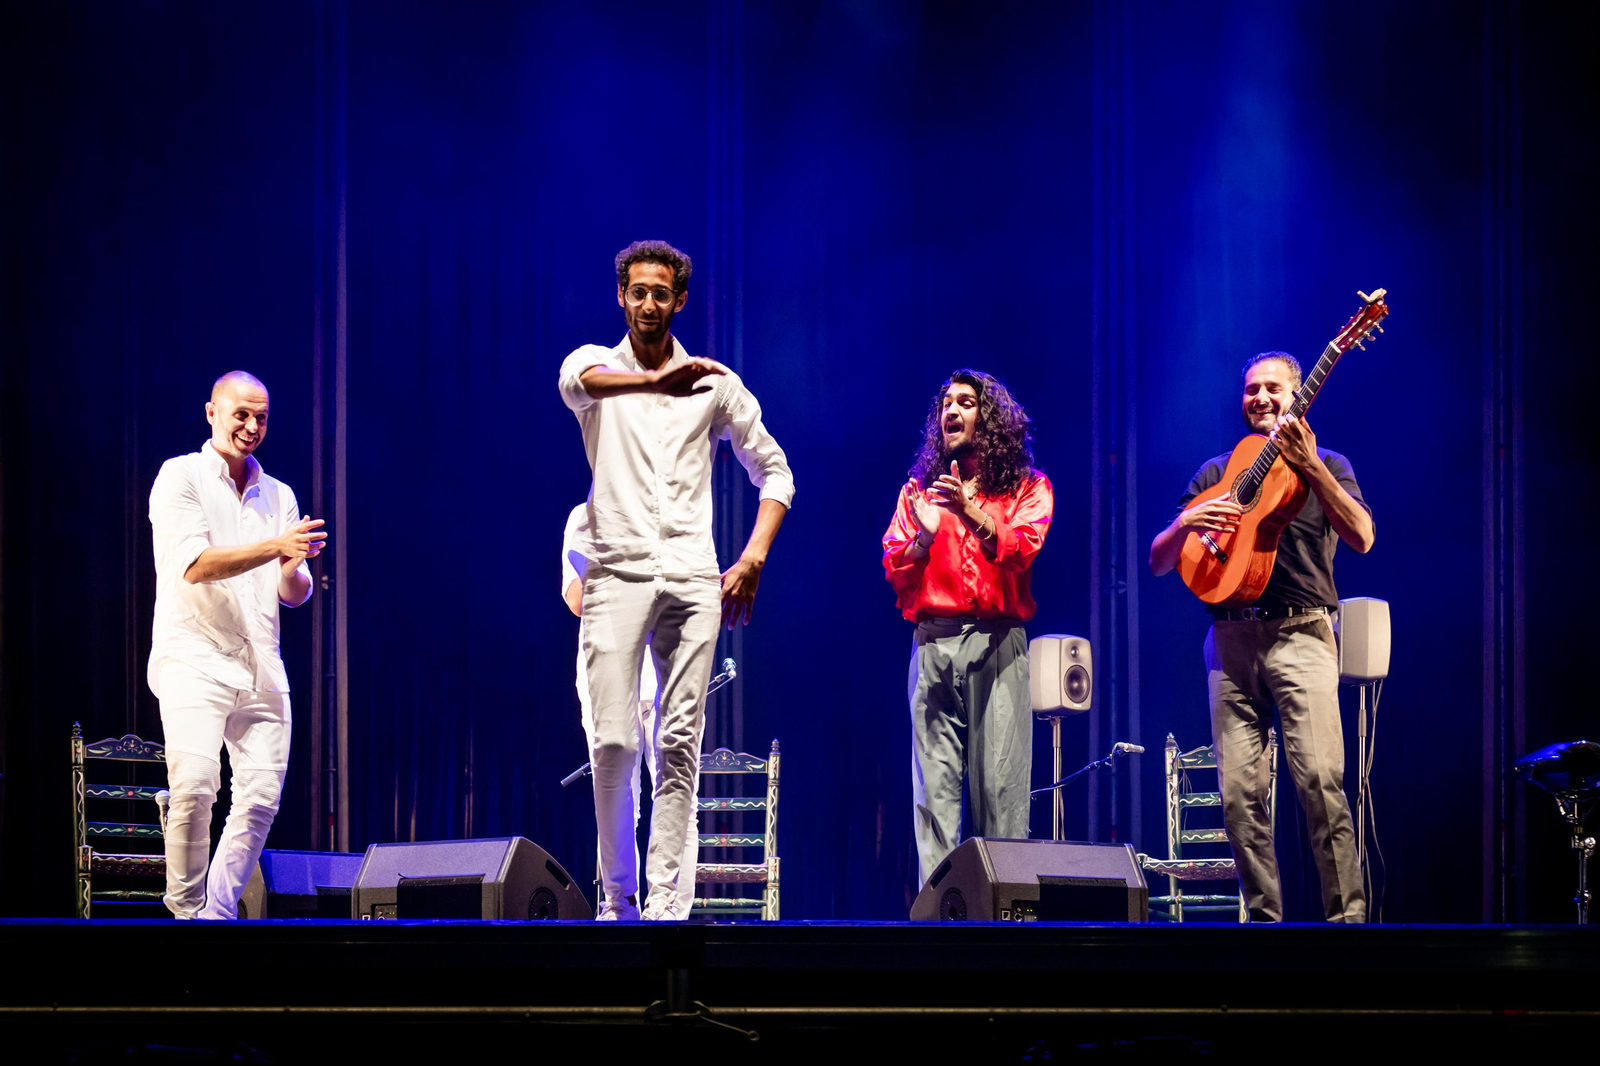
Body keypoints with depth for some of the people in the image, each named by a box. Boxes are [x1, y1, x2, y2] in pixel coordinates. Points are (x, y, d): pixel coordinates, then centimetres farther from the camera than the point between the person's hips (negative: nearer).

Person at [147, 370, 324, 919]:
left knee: (260, 798, -4)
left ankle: (218, 913, 6)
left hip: (260, 668, 6)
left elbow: (295, 594, 15)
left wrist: (293, 568, -9)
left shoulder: (278, 495, 18)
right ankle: (186, 907, -4)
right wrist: (274, 547, -18)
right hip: (194, 659, -5)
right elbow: (194, 564, -11)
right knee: (194, 787, -20)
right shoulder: (181, 476, 2)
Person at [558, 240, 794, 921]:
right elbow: (578, 381, -22)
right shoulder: (596, 364, 6)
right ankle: (618, 897, 3)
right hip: (617, 576, -2)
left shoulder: (715, 383, 12)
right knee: (614, 744, -8)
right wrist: (656, 382, -41)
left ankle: (663, 897, -1)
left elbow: (774, 470, 17)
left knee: (680, 745, -3)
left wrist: (753, 558, 3)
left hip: (692, 582, 2)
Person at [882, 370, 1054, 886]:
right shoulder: (918, 490, 20)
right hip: (932, 644, 2)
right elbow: (894, 569, 10)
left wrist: (972, 512, -20)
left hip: (996, 644, -2)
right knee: (935, 783, -5)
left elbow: (1022, 548, -6)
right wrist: (925, 534, -9)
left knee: (999, 782, -9)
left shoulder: (1028, 488, 12)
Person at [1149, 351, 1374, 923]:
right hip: (1231, 639, 3)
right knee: (1239, 794, -4)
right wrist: (1186, 523, -6)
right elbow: (1158, 561, 15)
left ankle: (1348, 915, -14)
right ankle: (1265, 918, 3)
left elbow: (1361, 538, -9)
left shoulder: (1325, 465, 10)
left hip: (1299, 633, -3)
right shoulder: (1217, 472, 19)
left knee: (1320, 780, -17)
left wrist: (1310, 467, -18)